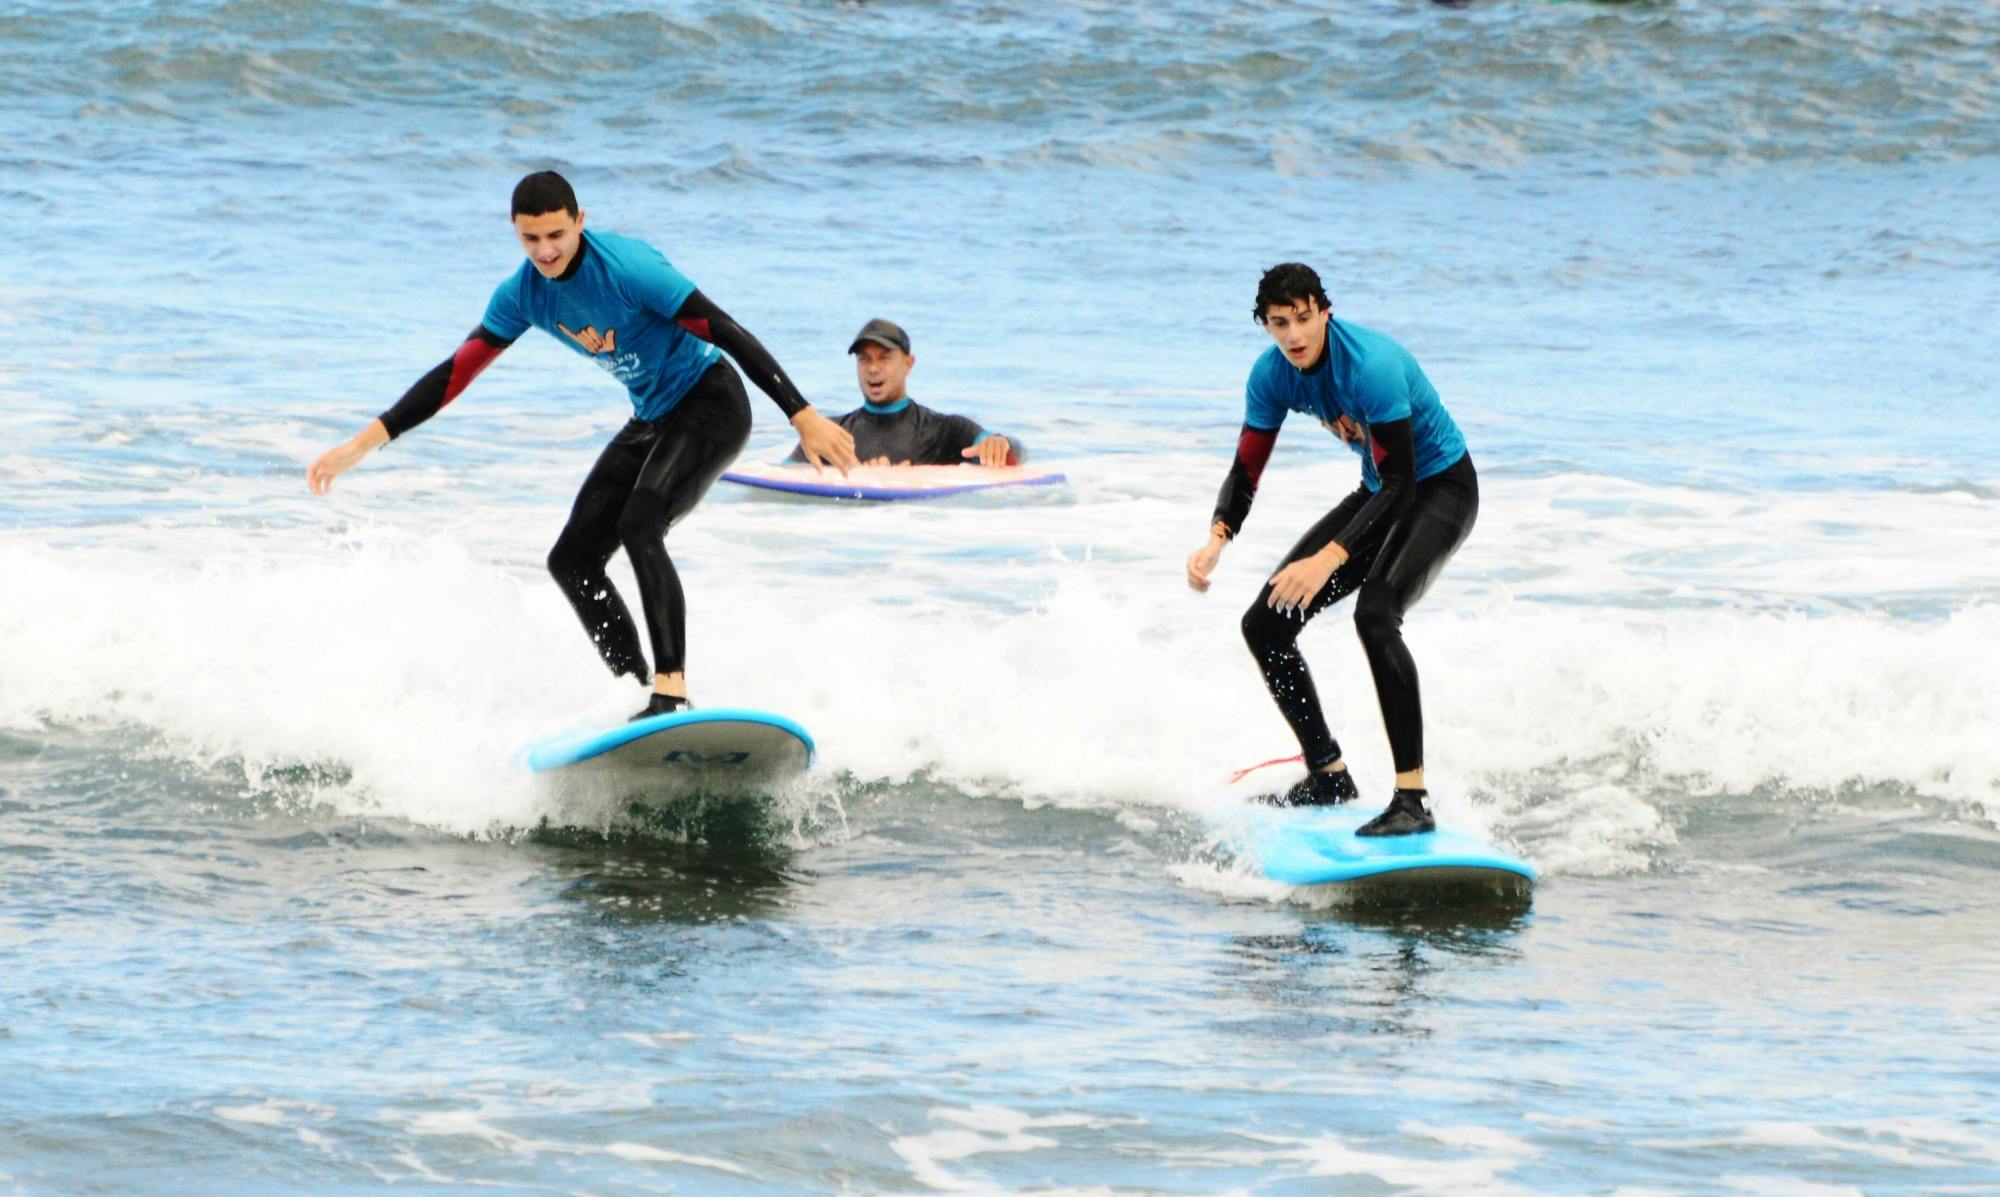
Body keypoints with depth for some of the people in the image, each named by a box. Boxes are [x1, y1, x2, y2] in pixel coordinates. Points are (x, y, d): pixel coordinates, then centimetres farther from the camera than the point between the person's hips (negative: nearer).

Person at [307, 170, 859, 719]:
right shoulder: (523, 294, -5)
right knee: (573, 561, 3)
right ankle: (638, 691, 9)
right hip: (652, 419, 9)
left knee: (639, 524, -30)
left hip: (710, 405, -9)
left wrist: (803, 418, -28)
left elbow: (728, 334, -25)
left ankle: (672, 690, -33)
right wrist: (363, 443, -5)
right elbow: (456, 373, 0)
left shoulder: (627, 269, -26)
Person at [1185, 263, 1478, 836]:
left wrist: (1329, 559, -41)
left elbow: (1399, 484, -32)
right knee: (1264, 624, 2)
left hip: (1441, 487, -8)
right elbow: (1246, 470, -2)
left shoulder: (1372, 366, -32)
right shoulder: (1272, 374, -9)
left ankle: (1413, 799, -35)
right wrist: (1216, 540, -23)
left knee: (1375, 613, -34)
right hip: (1381, 491, 8)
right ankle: (1328, 774, 18)